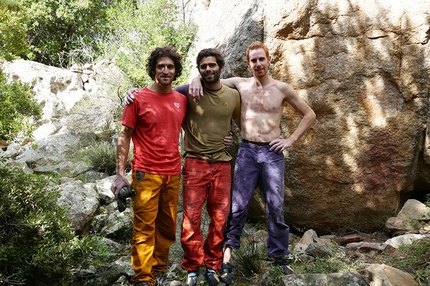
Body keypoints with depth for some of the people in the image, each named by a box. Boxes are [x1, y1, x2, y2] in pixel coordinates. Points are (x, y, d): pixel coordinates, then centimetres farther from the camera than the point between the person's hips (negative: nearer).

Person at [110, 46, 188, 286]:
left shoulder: (182, 100, 8)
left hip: (173, 173, 5)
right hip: (146, 173, -4)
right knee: (144, 227, -2)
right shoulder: (139, 99, -4)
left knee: (168, 226, 11)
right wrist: (120, 173, -9)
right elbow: (125, 136, -4)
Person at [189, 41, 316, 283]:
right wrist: (197, 79, -13)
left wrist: (291, 140, 1)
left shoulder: (282, 89, 3)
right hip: (247, 151, 0)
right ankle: (228, 254, 6)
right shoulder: (240, 84, 5)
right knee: (238, 205, -1)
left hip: (272, 152, 0)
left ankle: (280, 256, 16)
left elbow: (310, 115, 10)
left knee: (276, 206, 3)